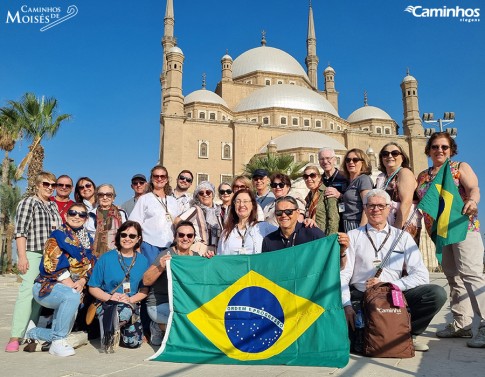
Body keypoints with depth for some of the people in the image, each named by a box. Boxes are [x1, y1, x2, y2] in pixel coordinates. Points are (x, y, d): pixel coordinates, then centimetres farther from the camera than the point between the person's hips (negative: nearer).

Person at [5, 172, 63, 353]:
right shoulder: (27, 203, -1)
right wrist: (22, 256, -15)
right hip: (31, 254, -6)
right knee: (28, 291, -13)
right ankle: (15, 337, -10)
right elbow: (20, 231, -8)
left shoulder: (54, 206, 17)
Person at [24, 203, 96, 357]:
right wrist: (72, 286, -22)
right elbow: (53, 265, -18)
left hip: (74, 288, 7)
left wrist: (81, 282, -13)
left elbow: (90, 265, 7)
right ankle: (58, 342, -21)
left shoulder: (87, 239, 9)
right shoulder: (58, 235, -9)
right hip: (47, 286, -7)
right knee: (72, 297, -37)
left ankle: (32, 333, 32)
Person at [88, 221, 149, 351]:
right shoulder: (106, 258, -2)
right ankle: (110, 332, -4)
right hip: (108, 306, -4)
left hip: (132, 306, 4)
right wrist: (109, 297, -16)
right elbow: (93, 288, 0)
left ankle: (119, 330, 22)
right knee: (124, 310, -36)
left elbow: (144, 289, 6)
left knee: (134, 342, -12)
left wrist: (131, 299, -13)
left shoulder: (142, 261, 6)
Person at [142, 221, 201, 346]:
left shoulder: (196, 256, 5)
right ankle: (159, 328, 0)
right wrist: (160, 267, -31)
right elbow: (146, 281, -14)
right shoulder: (167, 255, -10)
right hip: (159, 304, -6)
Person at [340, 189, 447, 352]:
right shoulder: (353, 236, 7)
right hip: (360, 297, -2)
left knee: (437, 293, -21)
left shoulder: (403, 237, 11)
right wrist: (347, 306, -17)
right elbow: (342, 275, -2)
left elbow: (421, 276, 1)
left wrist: (389, 285, -12)